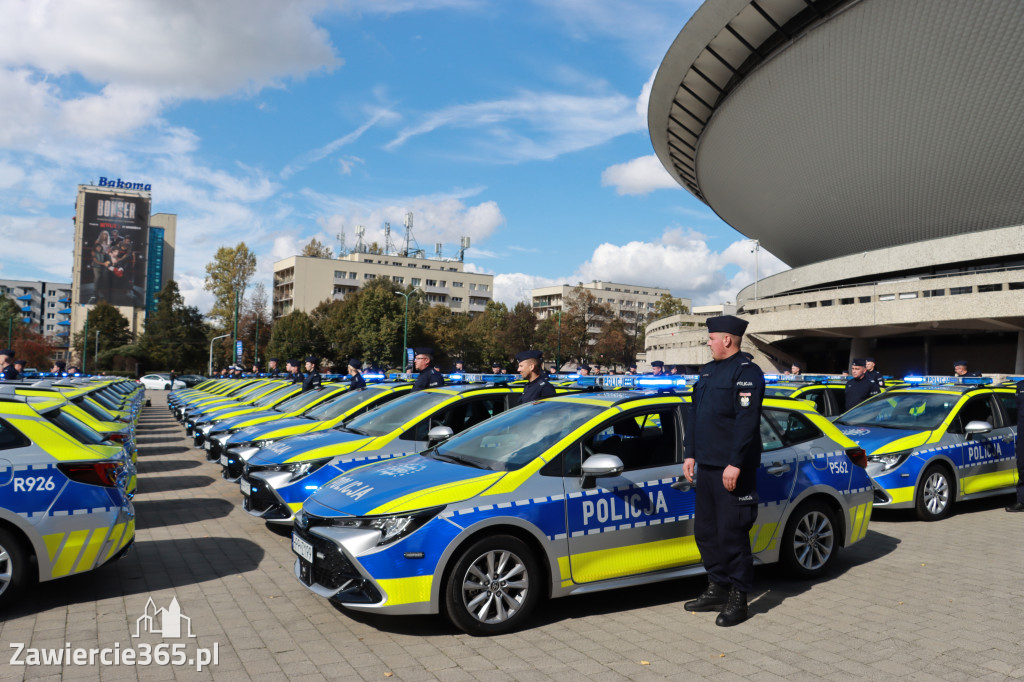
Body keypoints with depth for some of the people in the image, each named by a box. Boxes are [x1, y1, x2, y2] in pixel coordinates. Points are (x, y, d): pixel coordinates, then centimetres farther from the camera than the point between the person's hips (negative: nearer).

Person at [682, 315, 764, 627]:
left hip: (732, 469, -9)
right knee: (705, 530, 14)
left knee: (732, 534, -1)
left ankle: (738, 599, 11)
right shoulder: (708, 371, 17)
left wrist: (735, 464, -22)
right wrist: (690, 454, 14)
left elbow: (747, 422, -18)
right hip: (707, 466, 9)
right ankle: (717, 589, 28)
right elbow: (694, 413, 19)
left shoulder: (746, 372, -11)